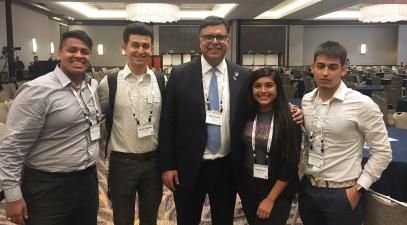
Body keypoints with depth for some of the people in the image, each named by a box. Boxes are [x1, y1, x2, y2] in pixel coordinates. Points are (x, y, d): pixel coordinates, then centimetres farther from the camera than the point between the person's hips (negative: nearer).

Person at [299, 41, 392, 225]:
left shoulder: (362, 104, -13)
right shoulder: (306, 100, 2)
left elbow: (382, 152, -9)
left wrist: (358, 189, -10)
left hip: (342, 194, -4)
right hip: (308, 189, 5)